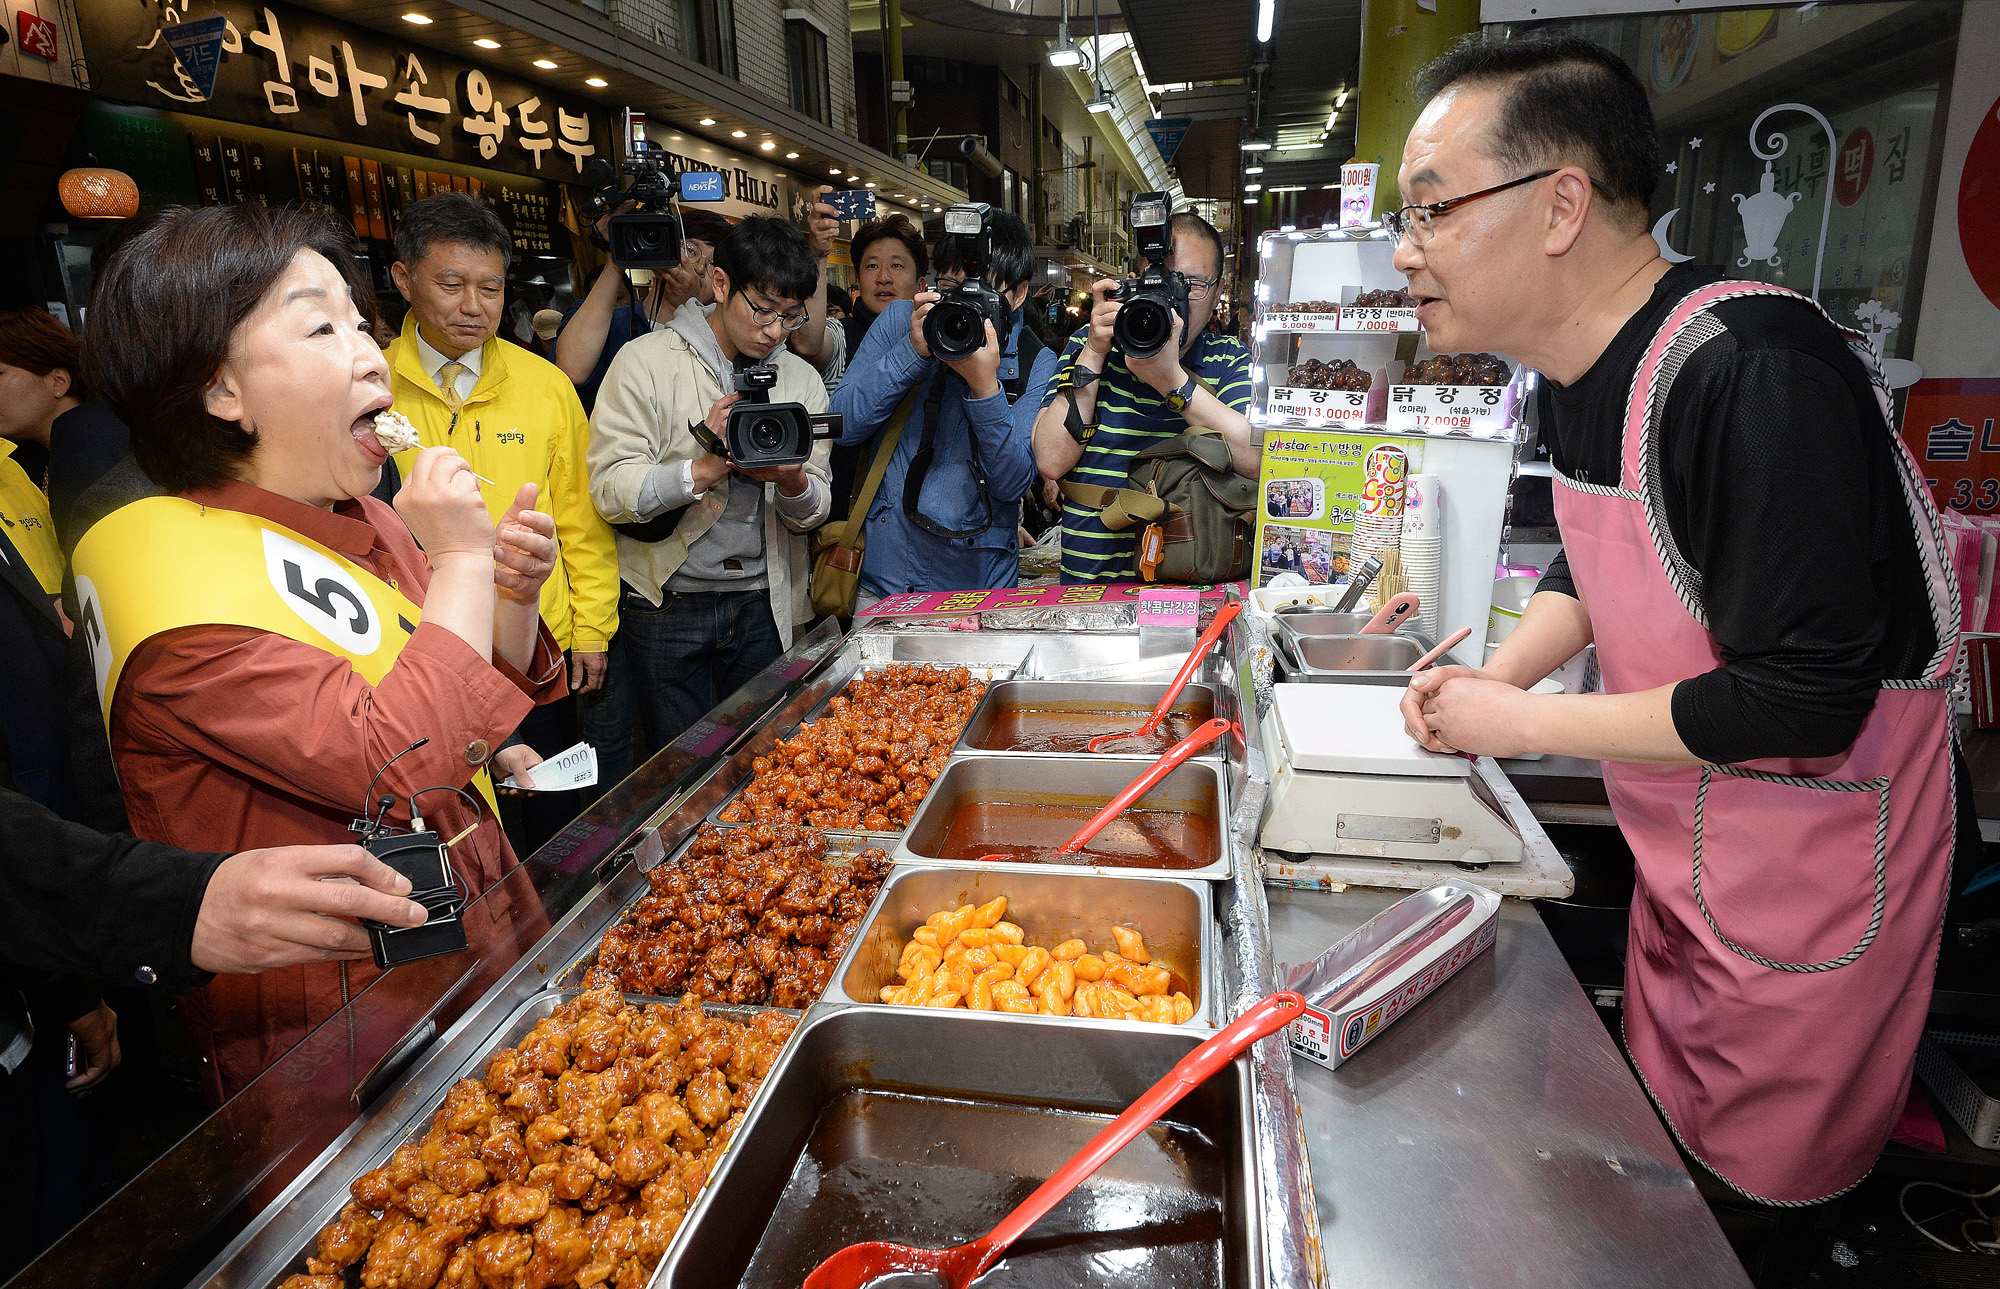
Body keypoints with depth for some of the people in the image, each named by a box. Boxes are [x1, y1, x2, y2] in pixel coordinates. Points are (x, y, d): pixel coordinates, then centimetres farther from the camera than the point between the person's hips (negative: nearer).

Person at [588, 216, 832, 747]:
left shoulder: (802, 379, 8)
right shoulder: (647, 360, -4)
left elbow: (812, 513, 5)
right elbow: (610, 488, -14)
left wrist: (794, 483, -17)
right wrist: (706, 468, -25)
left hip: (763, 604, 3)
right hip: (667, 601, -3)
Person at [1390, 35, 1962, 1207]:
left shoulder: (1756, 378, -31)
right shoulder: (1582, 373, -1)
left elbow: (1804, 704, -30)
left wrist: (1522, 723, -21)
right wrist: (1500, 674, -4)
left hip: (1814, 875, -8)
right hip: (1682, 851, 8)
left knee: (1768, 1191, 12)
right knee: (1666, 1138, 25)